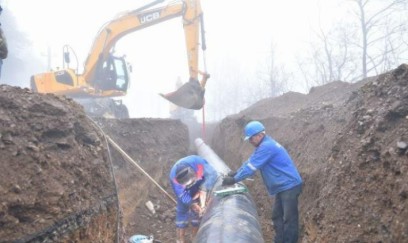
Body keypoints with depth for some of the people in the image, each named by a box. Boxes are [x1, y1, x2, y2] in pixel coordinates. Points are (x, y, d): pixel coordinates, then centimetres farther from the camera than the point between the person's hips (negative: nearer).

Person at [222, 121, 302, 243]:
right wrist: (236, 172, 7)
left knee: (289, 218, -5)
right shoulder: (264, 145, 12)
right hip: (283, 186, 11)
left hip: (289, 186, -11)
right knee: (277, 215, 14)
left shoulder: (266, 147, -21)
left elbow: (252, 166, -21)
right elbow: (250, 161, 18)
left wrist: (234, 179, -15)